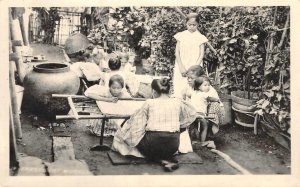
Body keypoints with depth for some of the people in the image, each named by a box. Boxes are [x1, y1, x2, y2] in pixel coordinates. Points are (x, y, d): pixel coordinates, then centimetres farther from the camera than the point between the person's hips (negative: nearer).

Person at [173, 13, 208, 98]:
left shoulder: (200, 37, 3)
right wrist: (181, 67, -9)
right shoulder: (181, 36, 6)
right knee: (179, 92, -3)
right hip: (181, 69, 1)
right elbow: (177, 52, 2)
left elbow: (201, 55, 1)